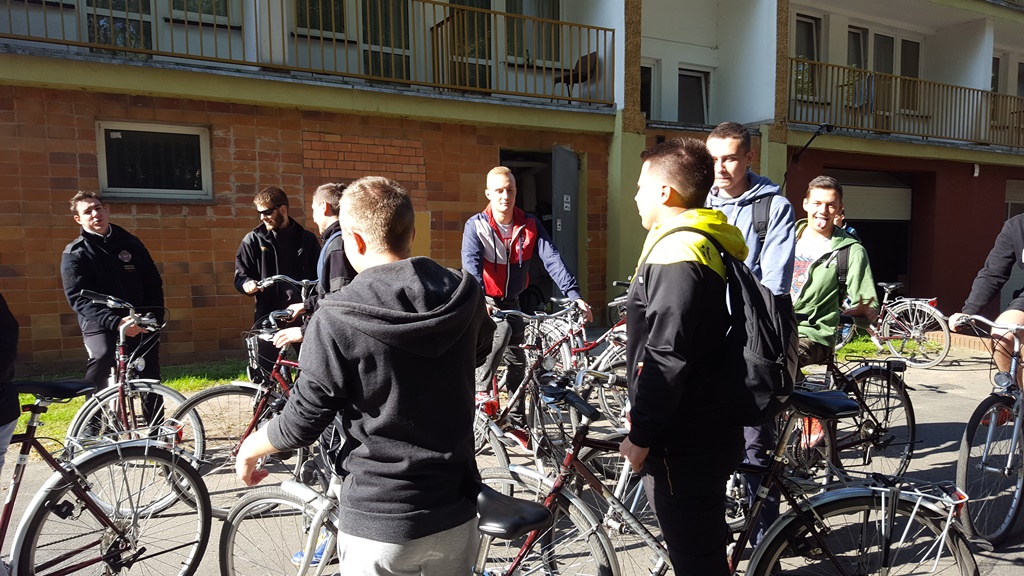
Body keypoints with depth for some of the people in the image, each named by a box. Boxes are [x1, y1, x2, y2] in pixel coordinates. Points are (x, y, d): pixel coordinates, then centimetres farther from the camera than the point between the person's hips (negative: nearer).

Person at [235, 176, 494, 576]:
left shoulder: (337, 319, -19)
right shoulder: (465, 294, -7)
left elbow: (301, 425, -11)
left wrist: (251, 446, 11)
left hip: (380, 523, -3)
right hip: (456, 513, 4)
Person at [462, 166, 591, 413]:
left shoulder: (530, 225, -6)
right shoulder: (476, 225, -15)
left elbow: (552, 259, -17)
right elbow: (471, 263, -29)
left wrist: (574, 295, -30)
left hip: (511, 303, 4)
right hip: (484, 302, -4)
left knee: (517, 359, 10)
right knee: (501, 332, -32)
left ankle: (517, 413, 28)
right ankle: (480, 397, -16)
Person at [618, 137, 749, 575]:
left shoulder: (677, 253, -21)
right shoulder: (710, 244, 11)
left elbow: (666, 358, -26)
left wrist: (640, 435, -16)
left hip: (684, 443, -10)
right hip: (704, 430, 10)